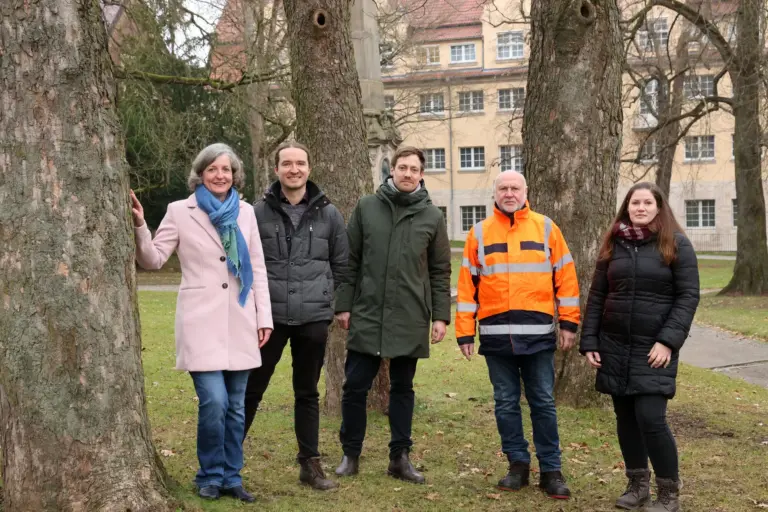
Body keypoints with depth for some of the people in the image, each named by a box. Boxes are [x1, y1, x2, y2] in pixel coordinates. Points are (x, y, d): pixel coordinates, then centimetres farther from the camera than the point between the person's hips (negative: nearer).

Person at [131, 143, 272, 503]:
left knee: (235, 406, 8)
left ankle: (231, 477, 22)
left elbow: (258, 268, 11)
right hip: (202, 321, -3)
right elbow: (153, 260, -1)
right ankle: (211, 476, 9)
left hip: (240, 322, 4)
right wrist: (139, 228, -18)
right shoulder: (180, 211, -1)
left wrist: (264, 317, 7)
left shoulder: (245, 212, 9)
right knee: (213, 402, -12)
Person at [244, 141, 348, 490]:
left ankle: (310, 463, 20)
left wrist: (326, 298, 6)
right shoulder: (258, 213, -2)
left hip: (313, 318, 1)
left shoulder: (328, 214, 3)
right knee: (251, 390, 5)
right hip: (269, 316, -1)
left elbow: (341, 263, 10)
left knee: (307, 393, 11)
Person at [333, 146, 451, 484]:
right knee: (355, 386, 3)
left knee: (402, 388, 9)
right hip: (367, 315, 0)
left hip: (411, 319, 0)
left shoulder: (432, 216, 4)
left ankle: (400, 457, 18)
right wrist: (344, 304, 0)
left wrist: (440, 315, 0)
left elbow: (440, 272, 6)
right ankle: (351, 454, 18)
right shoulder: (366, 207, 3)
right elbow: (350, 261, 4)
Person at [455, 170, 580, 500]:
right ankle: (518, 464, 19)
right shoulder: (479, 233, 7)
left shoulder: (545, 228, 5)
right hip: (495, 334, 1)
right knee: (506, 403, 7)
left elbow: (565, 277, 5)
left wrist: (569, 322, 0)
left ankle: (551, 470, 11)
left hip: (538, 333, -1)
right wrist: (465, 332, 1)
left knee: (543, 403, 3)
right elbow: (467, 284, 6)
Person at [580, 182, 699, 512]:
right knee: (626, 417, 8)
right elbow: (597, 295, 9)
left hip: (654, 348, -4)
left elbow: (688, 296, -7)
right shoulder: (613, 244, 8)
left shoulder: (676, 244, -3)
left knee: (650, 418, -12)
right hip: (614, 346, 4)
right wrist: (589, 342, 3)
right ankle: (638, 485, 22)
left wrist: (669, 341, -16)